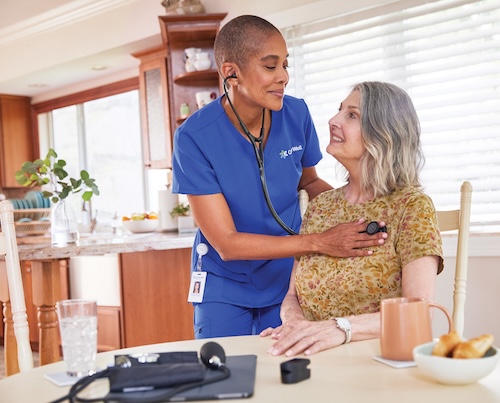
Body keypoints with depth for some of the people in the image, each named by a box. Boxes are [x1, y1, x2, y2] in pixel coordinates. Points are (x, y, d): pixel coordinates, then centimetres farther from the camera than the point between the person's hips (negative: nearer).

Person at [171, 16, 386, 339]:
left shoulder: (297, 114, -11)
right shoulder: (194, 137, -21)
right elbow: (226, 244, -22)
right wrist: (320, 242, -28)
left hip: (287, 279, 3)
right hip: (225, 288, -2)